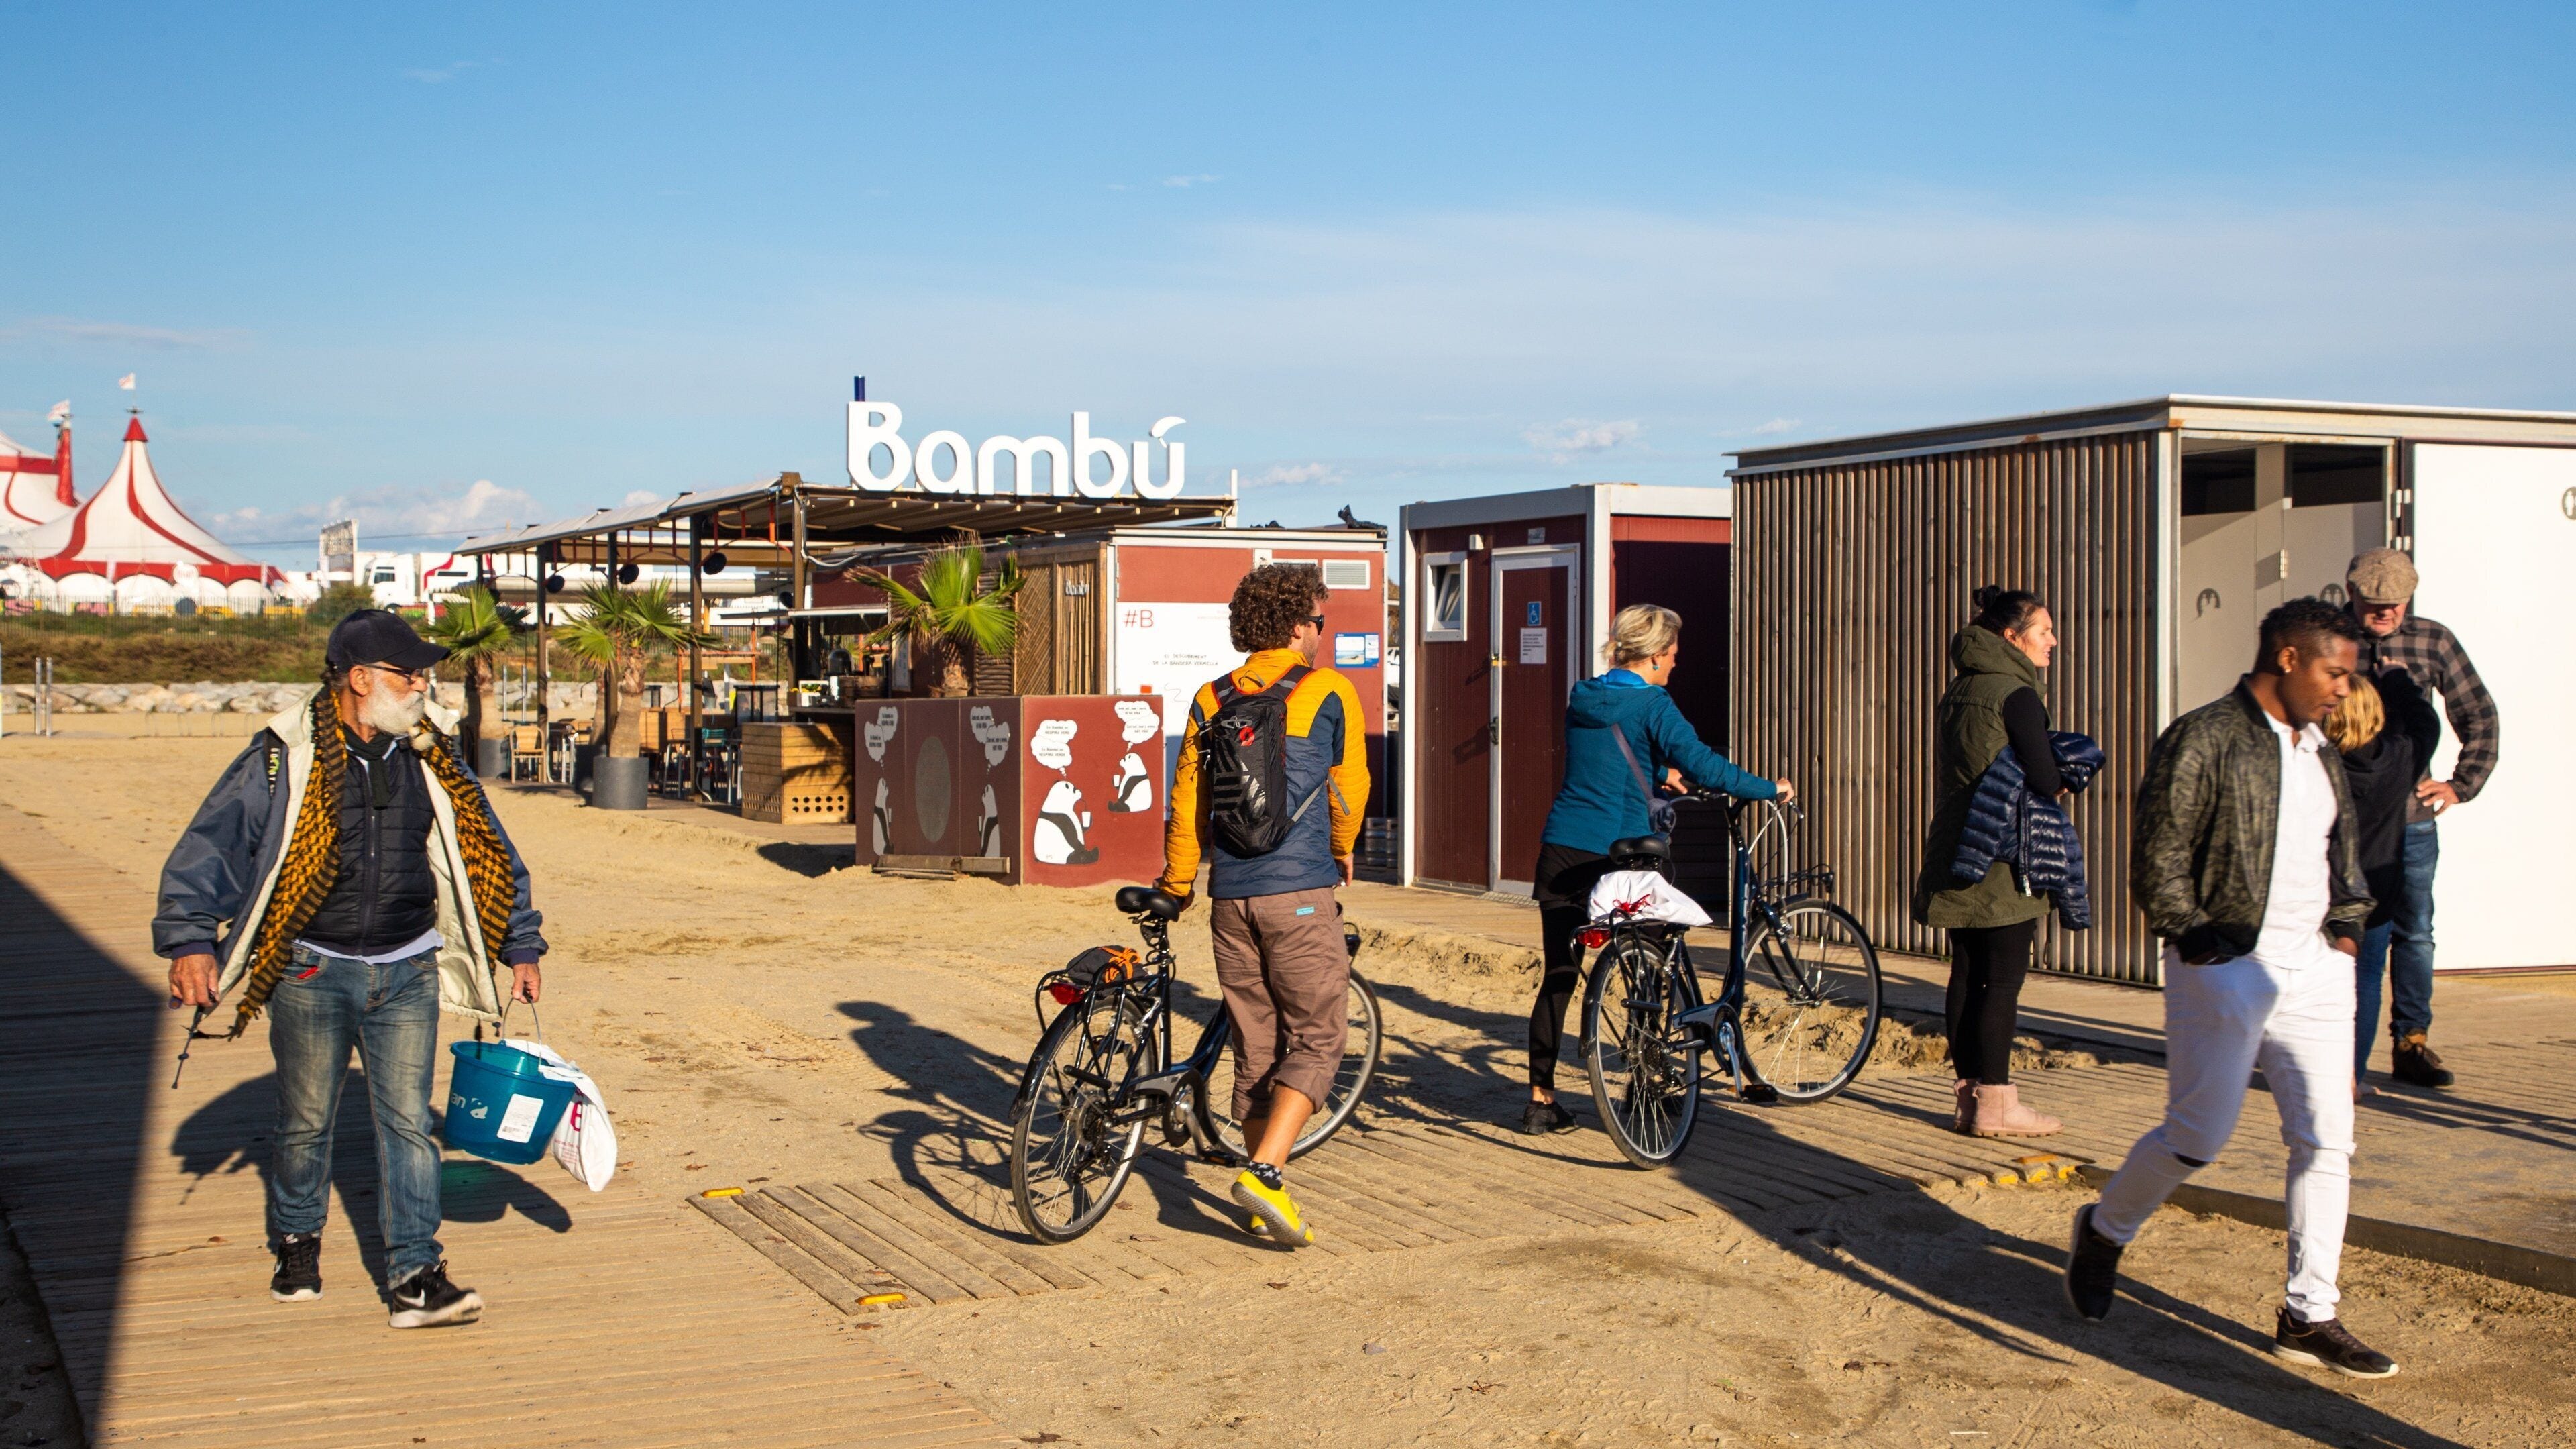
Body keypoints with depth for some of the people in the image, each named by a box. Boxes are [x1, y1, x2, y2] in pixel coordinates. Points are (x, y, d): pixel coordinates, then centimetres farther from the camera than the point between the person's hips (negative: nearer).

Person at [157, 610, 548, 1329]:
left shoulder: (431, 755, 3)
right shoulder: (285, 757, -9)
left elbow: (487, 848, 13)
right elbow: (208, 844, -7)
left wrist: (519, 945, 15)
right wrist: (190, 942, -18)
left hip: (406, 973, 2)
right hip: (310, 972, -2)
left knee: (407, 1123, -3)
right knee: (306, 1122, 12)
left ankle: (416, 1278, 0)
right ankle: (297, 1244, 35)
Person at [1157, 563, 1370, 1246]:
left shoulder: (1210, 700, 9)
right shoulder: (1329, 692, -2)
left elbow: (1185, 801, 8)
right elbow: (1348, 788, 8)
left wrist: (1177, 885, 20)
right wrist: (1342, 852, 27)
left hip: (1231, 897, 5)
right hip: (1300, 893, -5)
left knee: (1255, 1045, 12)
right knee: (1317, 1038, 3)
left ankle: (1264, 1202, 16)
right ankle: (1265, 1172, -13)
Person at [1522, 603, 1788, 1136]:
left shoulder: (1582, 698, 12)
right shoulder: (1651, 705, -9)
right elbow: (1705, 766, -16)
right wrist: (1772, 789, -5)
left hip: (1561, 851, 6)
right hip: (1616, 853, -6)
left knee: (1558, 977, 8)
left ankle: (1541, 1100, 8)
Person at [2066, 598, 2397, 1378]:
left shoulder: (2322, 756, 16)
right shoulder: (2202, 740, -8)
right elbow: (2159, 856, -10)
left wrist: (2346, 926, 12)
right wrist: (2192, 935, -13)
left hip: (2315, 971, 7)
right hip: (2227, 967, -7)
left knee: (2327, 1140, 2)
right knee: (2199, 1135, -2)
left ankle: (2309, 1317, 10)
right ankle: (2104, 1232, 26)